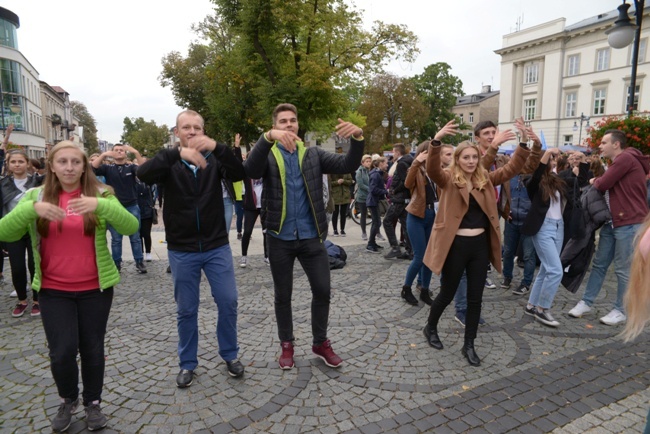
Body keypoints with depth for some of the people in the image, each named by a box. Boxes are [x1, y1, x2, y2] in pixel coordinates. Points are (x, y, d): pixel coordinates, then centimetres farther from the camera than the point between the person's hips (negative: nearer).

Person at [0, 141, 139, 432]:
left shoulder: (100, 194, -4)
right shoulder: (36, 196, 1)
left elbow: (131, 227, -17)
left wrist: (100, 205, -33)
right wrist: (32, 208, -25)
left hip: (95, 287, -1)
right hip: (53, 290, 1)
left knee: (92, 349, 9)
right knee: (62, 351, -1)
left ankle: (93, 402, 32)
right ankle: (68, 400, 29)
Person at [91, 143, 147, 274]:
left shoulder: (131, 167, 4)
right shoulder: (108, 168, 5)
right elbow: (92, 169, -12)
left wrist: (136, 153, -27)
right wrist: (103, 155, -25)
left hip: (132, 207, 0)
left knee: (135, 237, 6)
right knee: (116, 239, 7)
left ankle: (139, 262, 13)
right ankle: (116, 264, 16)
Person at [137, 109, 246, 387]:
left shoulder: (214, 160, 0)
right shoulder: (170, 163, -2)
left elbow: (239, 174, -19)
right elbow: (143, 175, -22)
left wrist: (217, 147, -35)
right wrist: (178, 154, -37)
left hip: (217, 247, 1)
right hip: (181, 251, 0)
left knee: (228, 302, 6)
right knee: (186, 310, 10)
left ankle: (230, 355, 28)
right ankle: (187, 364, 29)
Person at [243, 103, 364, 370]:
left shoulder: (313, 155, 6)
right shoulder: (268, 155, 0)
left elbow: (347, 165, -7)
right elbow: (250, 170, -23)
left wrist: (358, 137, -26)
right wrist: (268, 137, -38)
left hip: (310, 237, 2)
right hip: (280, 238, -1)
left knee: (322, 290, 6)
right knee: (283, 294, 12)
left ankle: (321, 343, 27)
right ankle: (286, 344, 31)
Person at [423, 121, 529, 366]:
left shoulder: (486, 179, 7)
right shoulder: (448, 179, -7)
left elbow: (512, 169, 2)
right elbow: (432, 169, -26)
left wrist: (524, 145, -12)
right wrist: (436, 140, -42)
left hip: (480, 244, 5)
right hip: (455, 245, -4)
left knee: (475, 298, 9)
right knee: (447, 294, 10)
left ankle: (469, 345, 24)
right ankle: (430, 328, 36)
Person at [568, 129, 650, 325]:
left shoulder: (626, 158, -13)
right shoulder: (618, 163, 20)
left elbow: (602, 184, -15)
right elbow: (606, 185, 17)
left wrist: (594, 181, 6)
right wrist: (597, 181, -2)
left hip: (629, 224, -10)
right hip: (611, 222, 10)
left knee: (623, 270, 0)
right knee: (599, 264, 10)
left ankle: (620, 311, 12)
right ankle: (586, 303, 16)